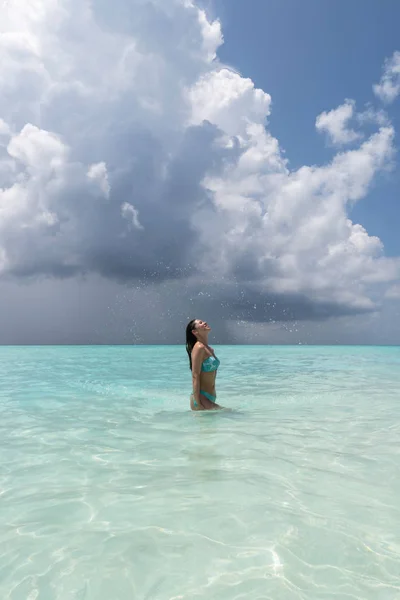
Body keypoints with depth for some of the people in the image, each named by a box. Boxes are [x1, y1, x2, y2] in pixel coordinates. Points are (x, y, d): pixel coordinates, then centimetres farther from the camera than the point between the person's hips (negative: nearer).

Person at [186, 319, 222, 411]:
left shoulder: (210, 349, 13)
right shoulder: (199, 347, -13)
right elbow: (195, 377, -18)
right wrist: (198, 404, -21)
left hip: (209, 398, 9)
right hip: (202, 399, -9)